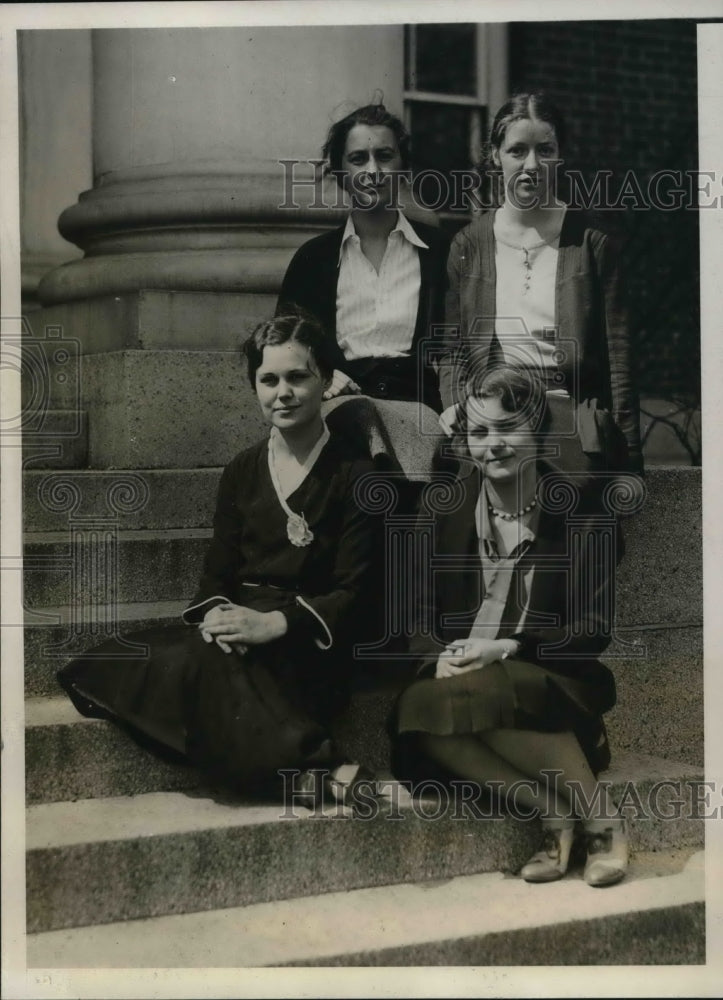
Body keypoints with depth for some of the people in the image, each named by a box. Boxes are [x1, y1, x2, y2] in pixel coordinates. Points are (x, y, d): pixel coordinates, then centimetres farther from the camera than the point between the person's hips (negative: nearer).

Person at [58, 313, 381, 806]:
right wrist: (217, 613, -13)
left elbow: (353, 593, -5)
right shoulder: (241, 472, 16)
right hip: (238, 628, 6)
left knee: (199, 666, -34)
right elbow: (218, 574, 12)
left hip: (309, 644, -5)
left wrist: (274, 623, -21)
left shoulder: (354, 474, 1)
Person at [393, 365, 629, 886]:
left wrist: (507, 648, -18)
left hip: (553, 682, -3)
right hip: (458, 675, 3)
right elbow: (418, 616, 8)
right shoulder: (446, 510, 9)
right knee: (417, 708, -32)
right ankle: (552, 812, -24)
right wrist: (440, 657, -15)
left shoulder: (580, 510, 1)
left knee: (484, 694, -37)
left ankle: (599, 814, -19)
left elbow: (595, 628, -4)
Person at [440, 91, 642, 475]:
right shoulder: (467, 246, 9)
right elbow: (451, 354, 11)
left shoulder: (590, 244, 4)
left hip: (572, 426, -1)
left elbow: (618, 361, 2)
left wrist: (629, 464, -1)